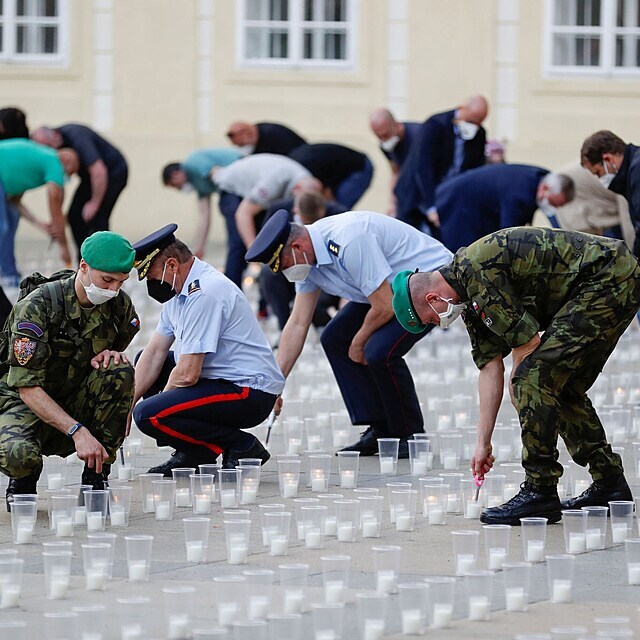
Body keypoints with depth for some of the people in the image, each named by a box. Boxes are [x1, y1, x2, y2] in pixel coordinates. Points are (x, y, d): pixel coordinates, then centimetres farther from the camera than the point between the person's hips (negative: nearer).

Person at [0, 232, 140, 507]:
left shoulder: (119, 305, -5)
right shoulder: (37, 306, -22)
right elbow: (28, 388, -26)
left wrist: (109, 355, -12)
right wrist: (77, 431, -37)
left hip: (76, 404, 5)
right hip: (24, 402, -5)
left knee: (120, 371, -25)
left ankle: (96, 479, -16)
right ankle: (22, 483, 2)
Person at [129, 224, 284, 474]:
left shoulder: (203, 294, -22)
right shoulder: (182, 288, 10)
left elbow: (188, 373, -23)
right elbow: (155, 353, 12)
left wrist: (161, 400, -5)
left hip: (250, 393, -11)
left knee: (149, 415, -22)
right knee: (144, 361, 21)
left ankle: (242, 447, -10)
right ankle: (193, 453, 12)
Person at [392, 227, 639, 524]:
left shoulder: (476, 272, -16)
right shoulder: (470, 293, 15)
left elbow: (527, 343, -15)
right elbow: (490, 366, 18)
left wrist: (520, 382, 4)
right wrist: (483, 442, 17)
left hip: (608, 279, -11)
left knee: (534, 377, -11)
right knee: (563, 387, 18)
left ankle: (539, 493, -8)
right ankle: (609, 484, 24)